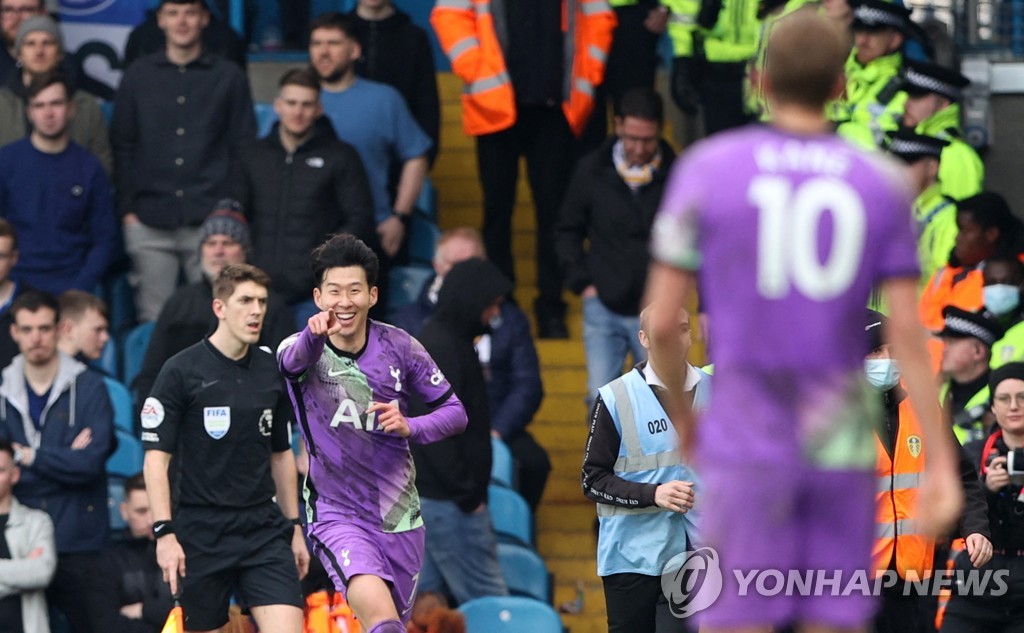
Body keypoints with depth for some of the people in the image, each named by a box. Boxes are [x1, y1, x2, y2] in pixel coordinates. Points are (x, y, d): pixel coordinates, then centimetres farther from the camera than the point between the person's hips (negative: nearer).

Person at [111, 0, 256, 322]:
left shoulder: (229, 77, 8)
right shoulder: (138, 76, 11)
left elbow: (244, 149, 8)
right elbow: (122, 147, 12)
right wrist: (126, 209, 3)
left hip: (210, 220, -1)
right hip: (150, 223, 1)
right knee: (154, 321, 0)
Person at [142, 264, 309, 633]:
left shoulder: (271, 371, 8)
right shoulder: (182, 371, -6)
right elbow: (156, 458, -8)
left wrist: (294, 526, 17)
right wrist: (164, 532, -17)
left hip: (264, 530, 3)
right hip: (201, 532, -3)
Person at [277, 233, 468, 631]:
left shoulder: (398, 347, -1)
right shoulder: (303, 349, -10)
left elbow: (455, 412, 5)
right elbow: (293, 361, -36)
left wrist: (411, 427, -17)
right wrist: (314, 336, -60)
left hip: (400, 515, 4)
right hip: (336, 516, -4)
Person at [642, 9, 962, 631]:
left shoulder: (706, 171, -5)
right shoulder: (885, 185, 0)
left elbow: (661, 322, -4)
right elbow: (910, 334, -5)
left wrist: (681, 415, 15)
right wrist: (943, 466, -4)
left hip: (746, 446, -2)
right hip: (841, 448, 2)